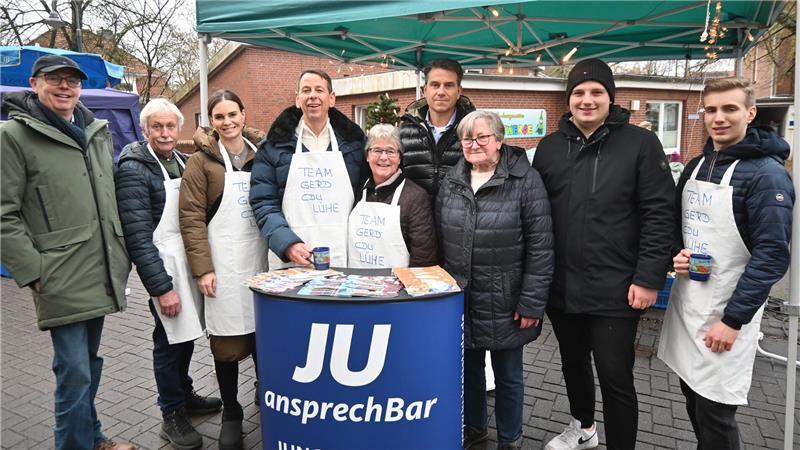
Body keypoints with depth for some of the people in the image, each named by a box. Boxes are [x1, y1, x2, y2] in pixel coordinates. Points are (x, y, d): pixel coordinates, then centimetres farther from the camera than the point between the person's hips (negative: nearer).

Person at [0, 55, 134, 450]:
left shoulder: (98, 132, 13)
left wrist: (122, 253, 15)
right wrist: (33, 272, -14)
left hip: (102, 272, 6)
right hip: (61, 279, -6)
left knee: (89, 363, 19)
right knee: (74, 371, -3)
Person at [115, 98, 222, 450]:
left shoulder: (183, 162, 9)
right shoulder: (134, 169, -12)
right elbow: (137, 235, -16)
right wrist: (161, 286, -19)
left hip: (191, 258, 7)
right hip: (164, 263, -7)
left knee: (187, 334, 17)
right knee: (170, 340, 4)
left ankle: (185, 395, 37)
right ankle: (172, 415, 21)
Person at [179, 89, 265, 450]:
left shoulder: (261, 153, 9)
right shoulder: (201, 160, 0)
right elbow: (191, 219, -5)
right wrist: (203, 268, -12)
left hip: (260, 257, 3)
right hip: (223, 263, -2)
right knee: (227, 342, 3)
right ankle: (231, 414, 21)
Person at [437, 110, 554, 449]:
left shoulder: (525, 180, -10)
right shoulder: (452, 181, 5)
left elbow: (540, 247, -12)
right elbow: (440, 238, 10)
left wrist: (532, 302, -14)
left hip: (505, 303, -4)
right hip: (458, 299, 4)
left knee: (507, 374, 13)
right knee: (467, 368, 18)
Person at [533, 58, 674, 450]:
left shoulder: (641, 143, -5)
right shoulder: (549, 147, 6)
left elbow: (658, 215, -7)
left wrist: (649, 278, -13)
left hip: (616, 291, -4)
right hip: (561, 286, 5)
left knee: (616, 379, 4)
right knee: (572, 365, 22)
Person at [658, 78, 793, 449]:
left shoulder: (766, 174, -13)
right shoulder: (696, 166, 9)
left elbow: (772, 256, -17)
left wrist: (733, 319, -18)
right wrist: (676, 254, -3)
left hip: (725, 312, -6)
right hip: (685, 301, 7)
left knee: (715, 413, 2)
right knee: (693, 399, 18)